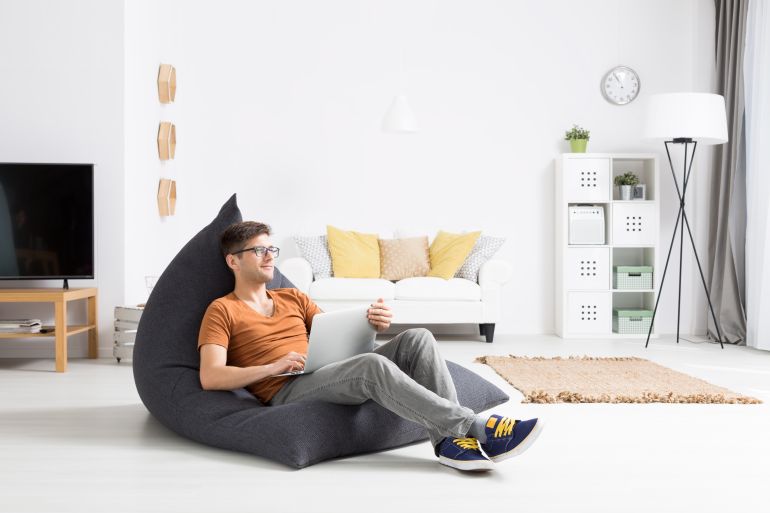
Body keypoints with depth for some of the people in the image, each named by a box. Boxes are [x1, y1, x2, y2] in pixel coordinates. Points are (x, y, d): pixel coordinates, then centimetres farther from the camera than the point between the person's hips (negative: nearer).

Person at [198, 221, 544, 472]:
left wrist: (372, 325, -3)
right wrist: (273, 367, -19)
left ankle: (449, 440, -25)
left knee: (417, 339, -15)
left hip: (329, 377, 6)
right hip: (287, 394, -6)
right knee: (373, 366, -34)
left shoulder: (293, 298, 24)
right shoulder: (222, 311, 6)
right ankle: (478, 428, -30)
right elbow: (210, 378, -7)